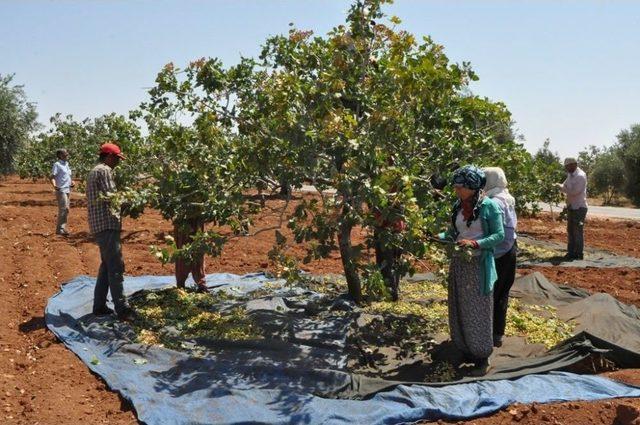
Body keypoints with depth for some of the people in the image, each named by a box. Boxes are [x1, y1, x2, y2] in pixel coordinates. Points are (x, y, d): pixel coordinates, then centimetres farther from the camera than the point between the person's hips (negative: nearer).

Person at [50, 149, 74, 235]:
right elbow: (52, 177, -15)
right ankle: (60, 229, -7)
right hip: (61, 190, -9)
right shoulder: (57, 164, -8)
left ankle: (62, 228, 16)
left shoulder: (66, 164, 15)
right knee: (64, 209, -12)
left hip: (67, 190, 9)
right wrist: (54, 186, -31)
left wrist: (71, 182, 12)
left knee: (66, 209, 10)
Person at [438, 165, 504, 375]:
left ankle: (482, 357, 17)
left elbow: (499, 235, -11)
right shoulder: (458, 206, 7)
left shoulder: (489, 206, -10)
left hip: (479, 265, -6)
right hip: (458, 263, 6)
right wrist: (438, 237, -6)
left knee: (478, 312, 3)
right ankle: (466, 350, 26)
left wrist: (474, 243, -23)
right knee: (459, 310, 11)